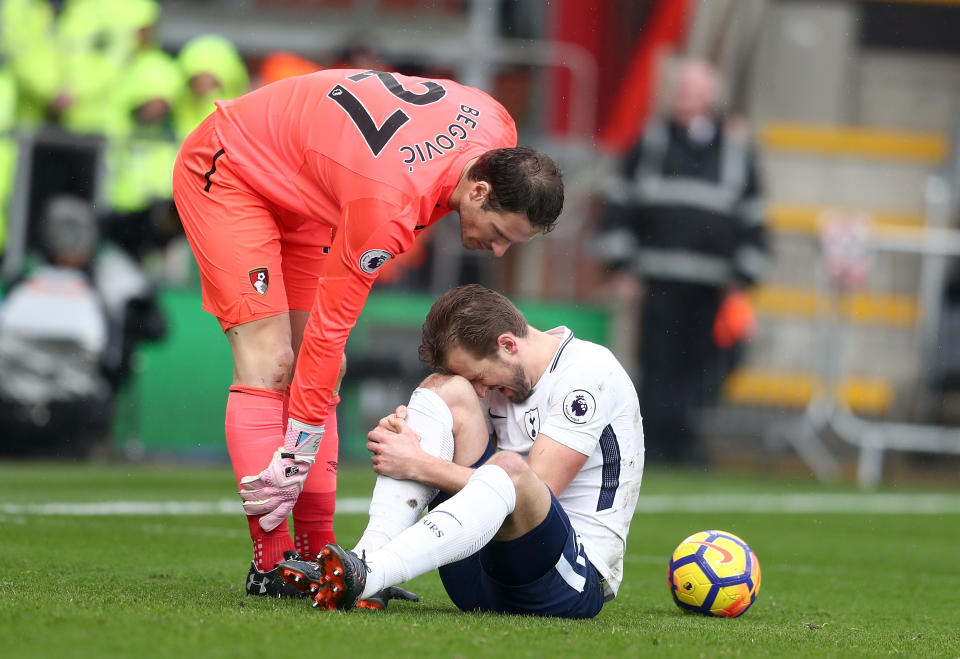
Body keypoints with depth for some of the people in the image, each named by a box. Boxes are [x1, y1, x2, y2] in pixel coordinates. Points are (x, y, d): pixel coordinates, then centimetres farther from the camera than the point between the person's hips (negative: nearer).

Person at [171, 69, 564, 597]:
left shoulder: (498, 130, -17)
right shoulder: (389, 207, -38)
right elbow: (330, 327, -31)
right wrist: (296, 455, -25)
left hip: (300, 191, 9)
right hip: (226, 172, -9)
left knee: (318, 367, 3)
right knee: (269, 362, -18)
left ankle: (316, 552, 3)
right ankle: (270, 562, -18)